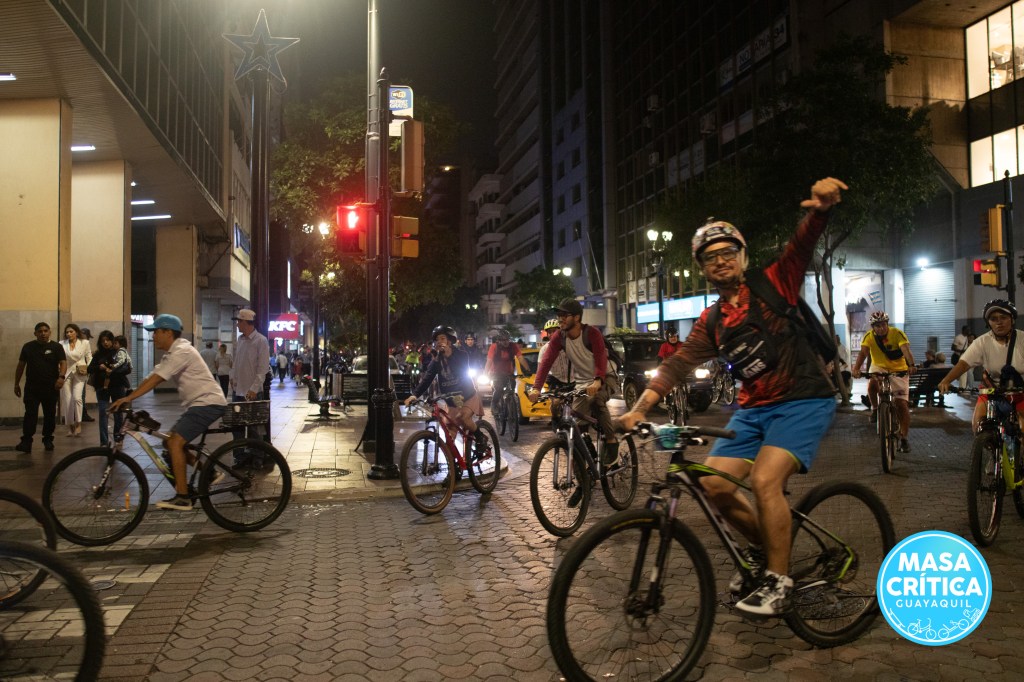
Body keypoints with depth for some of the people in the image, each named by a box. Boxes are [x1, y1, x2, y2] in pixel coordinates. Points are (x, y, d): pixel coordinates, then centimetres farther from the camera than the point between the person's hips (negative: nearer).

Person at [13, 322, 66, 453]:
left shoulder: (56, 347, 1)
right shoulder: (28, 347, 9)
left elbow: (63, 363, -9)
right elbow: (21, 365, 13)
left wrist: (61, 376, -27)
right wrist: (16, 384, 11)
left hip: (51, 387, -1)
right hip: (32, 387, 1)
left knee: (50, 415, 7)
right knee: (30, 414, -5)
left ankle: (48, 440, 19)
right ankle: (26, 442, -8)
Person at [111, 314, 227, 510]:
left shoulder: (181, 351, -17)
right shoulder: (173, 353, 15)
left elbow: (155, 379, -23)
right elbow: (152, 378, 10)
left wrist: (128, 398, -25)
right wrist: (128, 397, 0)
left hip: (208, 403, -10)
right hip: (198, 403, 10)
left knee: (175, 442, -15)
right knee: (172, 442, 10)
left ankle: (182, 498, -12)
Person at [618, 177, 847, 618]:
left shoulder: (772, 285, -3)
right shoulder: (711, 323, 9)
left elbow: (802, 245, -19)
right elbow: (677, 365, 1)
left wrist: (821, 208, -41)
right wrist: (639, 409, -12)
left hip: (805, 400, -6)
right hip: (754, 408, 6)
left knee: (764, 479, -23)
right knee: (713, 481, -6)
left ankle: (778, 580, -4)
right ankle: (761, 547, 20)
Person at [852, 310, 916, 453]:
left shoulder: (897, 334, -20)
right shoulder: (869, 336, -14)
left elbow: (906, 350, -34)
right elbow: (863, 352, -27)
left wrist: (911, 365, -54)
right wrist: (856, 368, -45)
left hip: (898, 370, -1)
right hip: (879, 367, 1)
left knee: (902, 404, -8)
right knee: (872, 384, -33)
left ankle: (904, 438, 3)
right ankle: (875, 409, -4)